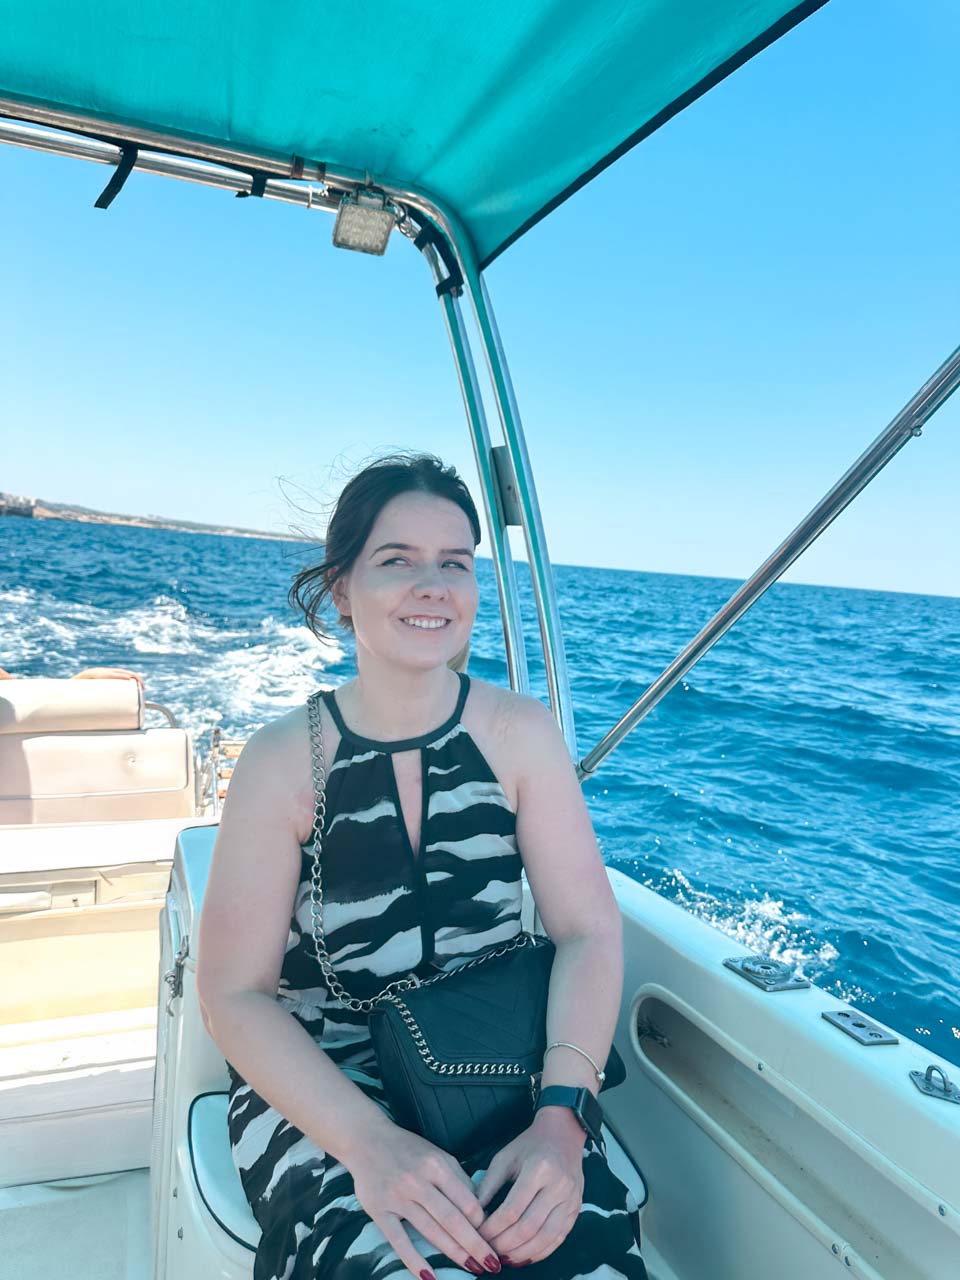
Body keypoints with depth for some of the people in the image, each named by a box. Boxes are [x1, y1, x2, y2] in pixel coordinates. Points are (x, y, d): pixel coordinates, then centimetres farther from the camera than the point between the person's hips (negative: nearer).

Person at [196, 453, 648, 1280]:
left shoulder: (521, 732, -5)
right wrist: (370, 1142, -22)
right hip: (320, 1084, -1)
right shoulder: (284, 760, -10)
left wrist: (560, 1117, -22)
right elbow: (236, 993, -9)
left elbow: (589, 932, -7)